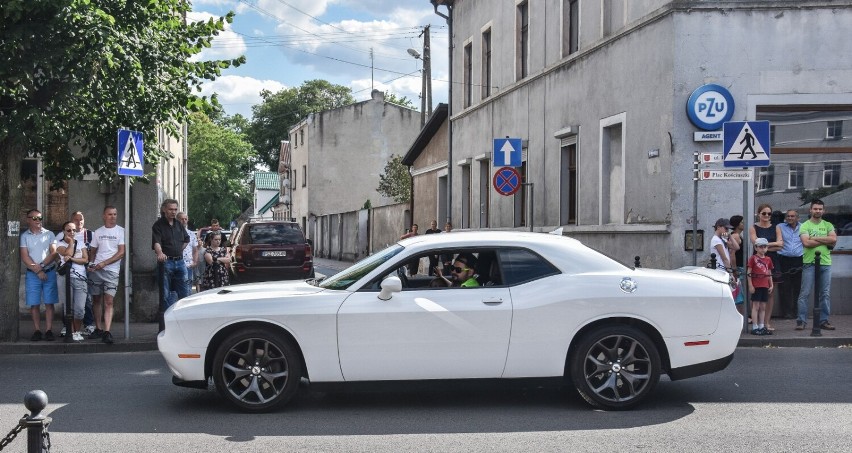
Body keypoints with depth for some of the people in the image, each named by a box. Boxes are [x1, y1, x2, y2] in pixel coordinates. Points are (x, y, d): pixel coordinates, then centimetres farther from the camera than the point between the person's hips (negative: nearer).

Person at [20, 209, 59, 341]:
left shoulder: (49, 234, 8)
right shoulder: (24, 236, 5)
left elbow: (54, 253, 0)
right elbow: (24, 257, -3)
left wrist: (41, 265, -12)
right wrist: (37, 270, -11)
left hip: (49, 272, 1)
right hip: (32, 274, 0)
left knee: (49, 303, -2)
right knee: (34, 304, -1)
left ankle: (49, 330, 0)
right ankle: (37, 331, 4)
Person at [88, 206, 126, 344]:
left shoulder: (120, 231, 1)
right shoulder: (98, 232, 13)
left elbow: (121, 253, -6)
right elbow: (93, 251, 18)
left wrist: (104, 263, -13)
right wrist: (91, 264, -1)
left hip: (111, 270, -4)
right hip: (96, 270, 4)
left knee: (108, 302, -11)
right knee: (96, 300, 9)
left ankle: (106, 332, -16)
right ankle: (98, 329, 19)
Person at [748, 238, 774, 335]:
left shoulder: (768, 259, 14)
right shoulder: (753, 258, -3)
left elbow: (769, 274, 17)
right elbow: (749, 273, -6)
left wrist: (771, 285, 11)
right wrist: (750, 285, -11)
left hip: (765, 286, 6)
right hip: (756, 286, -6)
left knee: (763, 307, 8)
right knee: (756, 306, -5)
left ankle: (762, 327, 13)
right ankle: (755, 327, -3)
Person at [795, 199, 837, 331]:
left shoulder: (828, 225, 13)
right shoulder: (805, 225, 2)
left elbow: (834, 239, -5)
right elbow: (806, 242, -14)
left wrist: (815, 238, -9)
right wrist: (825, 241, -6)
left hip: (825, 263, 4)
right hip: (809, 263, -3)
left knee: (825, 294, 6)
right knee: (805, 293, -5)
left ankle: (823, 320, 13)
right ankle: (801, 321, -1)